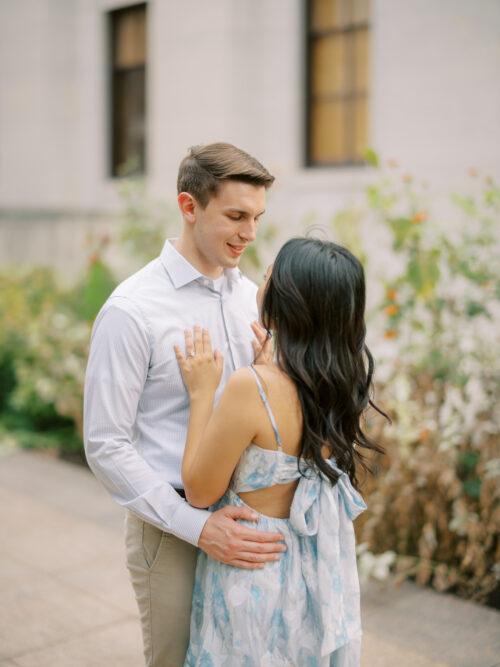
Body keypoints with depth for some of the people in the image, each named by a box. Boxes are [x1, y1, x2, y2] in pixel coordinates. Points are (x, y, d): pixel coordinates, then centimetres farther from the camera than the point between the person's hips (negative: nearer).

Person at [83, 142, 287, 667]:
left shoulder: (249, 295, 5)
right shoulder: (132, 310, -15)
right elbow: (106, 448, -15)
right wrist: (197, 526, -20)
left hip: (247, 520, 6)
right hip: (173, 528, -5)